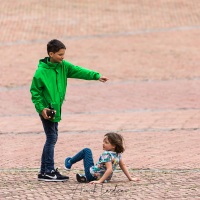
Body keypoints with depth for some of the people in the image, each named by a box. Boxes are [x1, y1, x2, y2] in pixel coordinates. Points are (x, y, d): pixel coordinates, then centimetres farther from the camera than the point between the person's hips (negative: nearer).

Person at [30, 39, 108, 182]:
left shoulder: (63, 66, 4)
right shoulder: (41, 72, -15)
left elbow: (79, 71, -4)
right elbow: (35, 92, -11)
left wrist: (96, 76, -15)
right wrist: (41, 108, -17)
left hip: (56, 109, 8)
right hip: (47, 110, -8)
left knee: (52, 138, 11)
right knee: (51, 139, -7)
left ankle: (44, 172, 18)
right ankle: (49, 172, -2)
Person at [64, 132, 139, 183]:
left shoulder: (106, 154, -25)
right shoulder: (118, 154, -3)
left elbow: (109, 169, -34)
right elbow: (123, 165, 4)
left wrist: (100, 181, -37)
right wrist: (130, 178, 13)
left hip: (92, 175, -7)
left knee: (86, 150, 9)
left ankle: (69, 162, 22)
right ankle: (85, 178, 25)